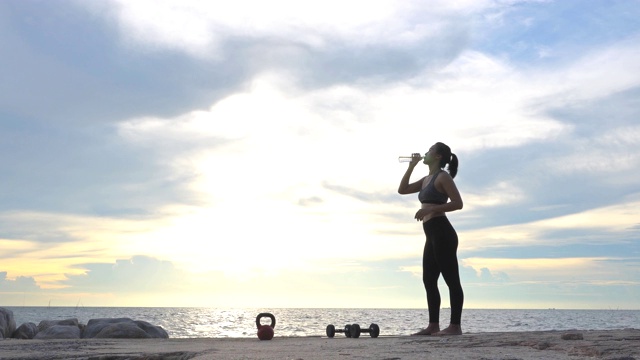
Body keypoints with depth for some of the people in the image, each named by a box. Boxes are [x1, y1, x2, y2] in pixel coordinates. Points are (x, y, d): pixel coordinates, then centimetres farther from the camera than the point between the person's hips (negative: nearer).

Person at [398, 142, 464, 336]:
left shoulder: (443, 176, -5)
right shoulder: (427, 179, 21)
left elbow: (458, 203, -13)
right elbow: (402, 190, 22)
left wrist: (430, 209, -19)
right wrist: (411, 166, 18)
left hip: (442, 232, -10)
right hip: (432, 235, 10)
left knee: (451, 280, -7)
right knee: (429, 281, 9)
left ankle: (455, 326, -6)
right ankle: (433, 325, 12)